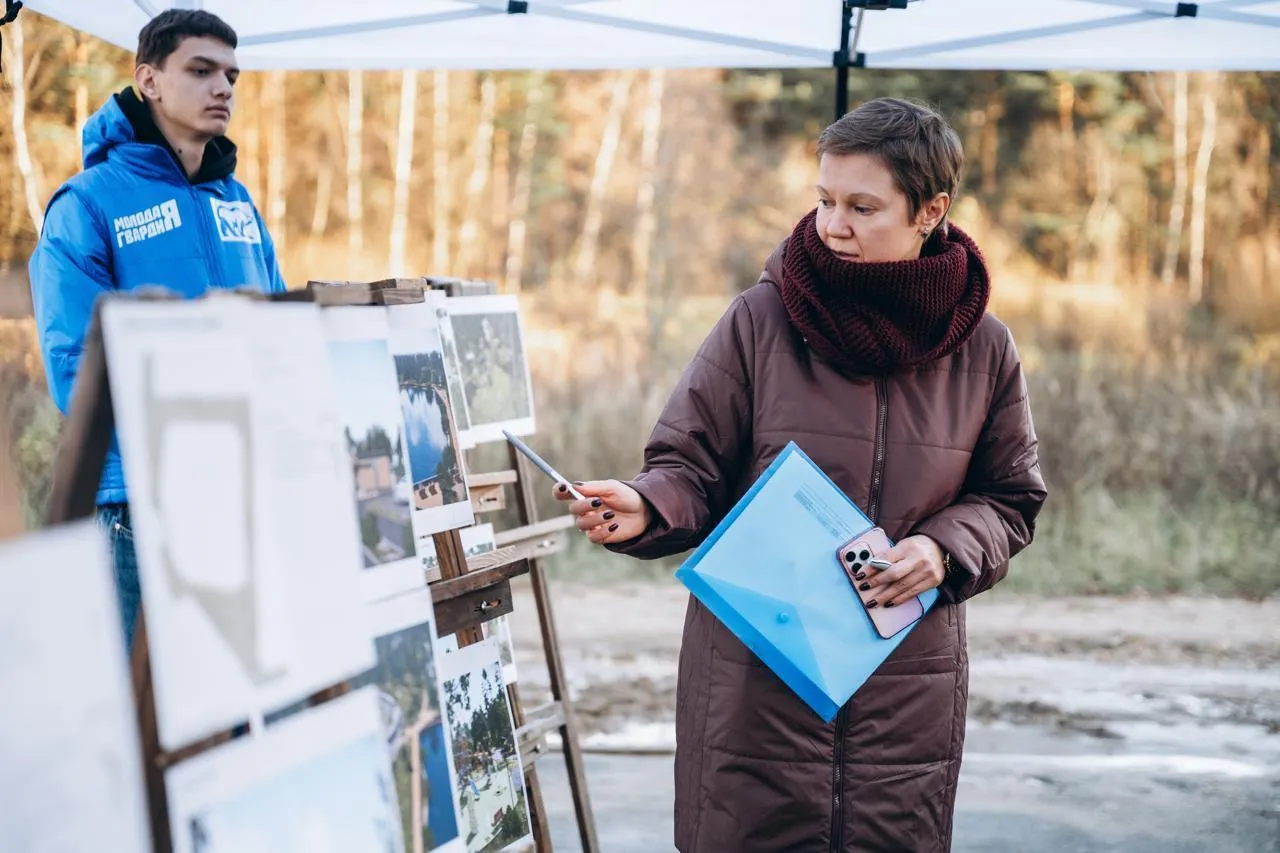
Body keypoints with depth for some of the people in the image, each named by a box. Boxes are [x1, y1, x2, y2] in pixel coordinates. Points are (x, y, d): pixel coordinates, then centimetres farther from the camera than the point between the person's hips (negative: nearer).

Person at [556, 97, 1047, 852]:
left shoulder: (983, 349, 1)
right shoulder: (762, 320, -6)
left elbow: (1009, 500, 10)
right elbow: (693, 469, -2)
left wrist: (945, 548, -10)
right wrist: (644, 510, -23)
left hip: (906, 684, 2)